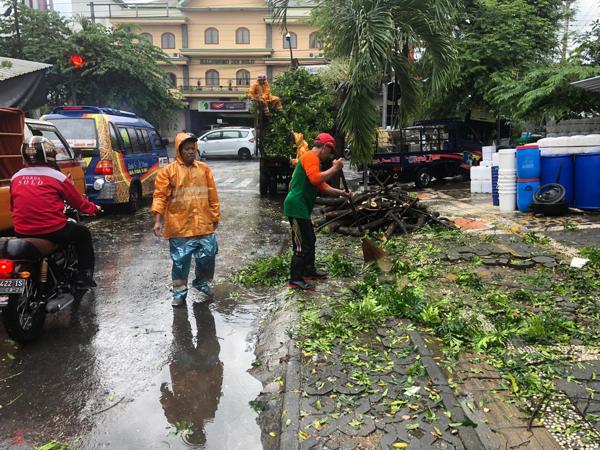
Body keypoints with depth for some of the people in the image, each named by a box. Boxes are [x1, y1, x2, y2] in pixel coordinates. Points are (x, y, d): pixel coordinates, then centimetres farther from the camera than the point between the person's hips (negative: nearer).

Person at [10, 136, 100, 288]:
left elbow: (13, 206, 20)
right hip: (52, 232, -5)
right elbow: (78, 201, 2)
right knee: (83, 234, 19)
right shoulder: (56, 176, -8)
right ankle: (84, 277, 15)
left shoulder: (16, 178, 6)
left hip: (22, 234, 5)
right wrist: (93, 208, 22)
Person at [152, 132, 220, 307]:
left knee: (207, 259, 9)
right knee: (180, 262, 5)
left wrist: (215, 217, 13)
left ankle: (203, 286, 31)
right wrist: (158, 221, -12)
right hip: (179, 227, -3)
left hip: (204, 226, 3)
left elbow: (212, 195, 12)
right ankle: (179, 293, 21)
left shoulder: (204, 169, 8)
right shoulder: (168, 171, -2)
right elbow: (160, 196, -5)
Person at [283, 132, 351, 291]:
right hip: (297, 207, -11)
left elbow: (322, 186, 23)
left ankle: (309, 270, 34)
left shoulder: (314, 159, 21)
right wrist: (334, 169, -16)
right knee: (302, 245, -7)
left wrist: (341, 192, 18)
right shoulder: (310, 156, -12)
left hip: (302, 208, 11)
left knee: (310, 240, 21)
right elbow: (315, 179, -27)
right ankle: (295, 280, 0)